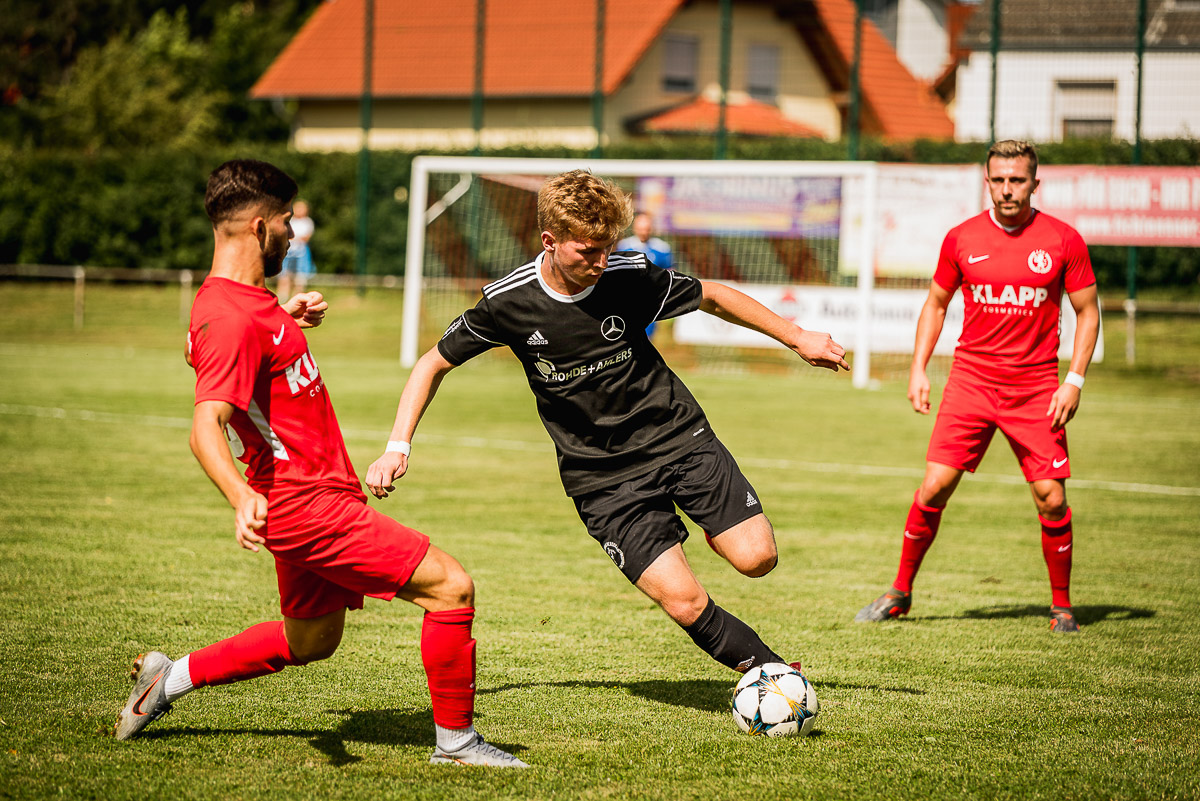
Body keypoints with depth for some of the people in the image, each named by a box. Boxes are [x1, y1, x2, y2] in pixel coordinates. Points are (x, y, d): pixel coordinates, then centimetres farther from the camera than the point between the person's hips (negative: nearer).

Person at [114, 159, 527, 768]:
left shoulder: (247, 301, 11)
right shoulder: (231, 318, -22)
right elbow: (205, 426, -34)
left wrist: (288, 321, 24)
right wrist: (242, 498, -50)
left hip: (313, 498, 11)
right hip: (307, 506, -11)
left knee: (311, 639, 25)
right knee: (452, 586, -11)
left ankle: (173, 676, 29)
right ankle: (455, 739, 0)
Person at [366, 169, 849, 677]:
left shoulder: (629, 275, -12)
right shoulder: (507, 303, -12)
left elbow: (711, 297, 6)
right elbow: (434, 365, 3)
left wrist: (797, 337, 11)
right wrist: (397, 448, -6)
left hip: (678, 437, 1)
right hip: (603, 476, -1)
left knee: (756, 558, -15)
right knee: (684, 602, -16)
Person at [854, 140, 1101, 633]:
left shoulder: (1063, 241, -2)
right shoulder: (962, 239, 2)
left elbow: (1087, 312, 4)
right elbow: (936, 303, 15)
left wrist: (1074, 380, -6)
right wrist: (918, 368, 5)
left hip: (1036, 387, -1)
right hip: (971, 380, 1)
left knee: (1051, 499, -6)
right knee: (934, 487, -6)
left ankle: (1061, 606, 12)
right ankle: (900, 593, 10)